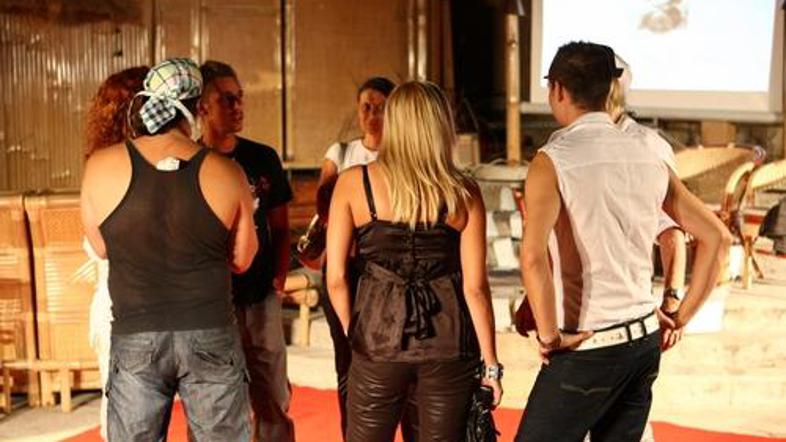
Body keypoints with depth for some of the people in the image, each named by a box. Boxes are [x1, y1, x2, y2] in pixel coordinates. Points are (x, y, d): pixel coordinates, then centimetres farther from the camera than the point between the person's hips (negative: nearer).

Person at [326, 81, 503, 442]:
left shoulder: (353, 183, -3)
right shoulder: (464, 193, -3)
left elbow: (335, 278, -3)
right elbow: (474, 287, -5)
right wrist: (490, 364, 4)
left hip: (378, 342, 0)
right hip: (449, 344, 1)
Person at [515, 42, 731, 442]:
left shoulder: (553, 161, -13)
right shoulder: (648, 159, 5)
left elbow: (533, 257, -28)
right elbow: (716, 236, 9)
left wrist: (549, 335, -16)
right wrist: (681, 316, 12)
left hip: (588, 348, -6)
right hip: (645, 340, 6)